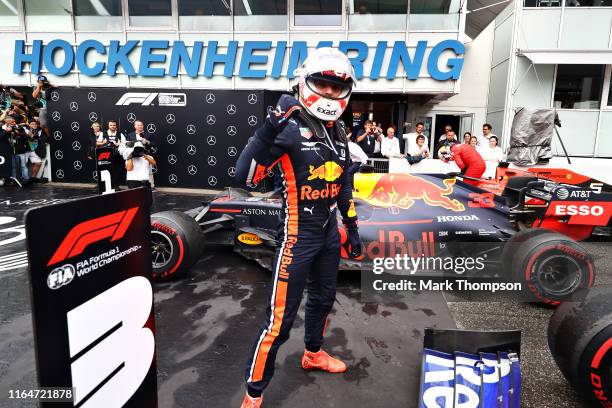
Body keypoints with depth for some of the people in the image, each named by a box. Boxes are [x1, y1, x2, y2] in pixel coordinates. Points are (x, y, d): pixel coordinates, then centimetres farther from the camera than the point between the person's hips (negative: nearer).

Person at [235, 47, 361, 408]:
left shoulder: (339, 131, 8)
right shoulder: (291, 127, -16)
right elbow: (246, 177, -26)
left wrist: (351, 225, 17)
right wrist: (269, 130, -39)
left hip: (330, 231, 8)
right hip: (298, 234, -8)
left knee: (323, 298, 24)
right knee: (281, 317, -2)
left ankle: (313, 353, 50)